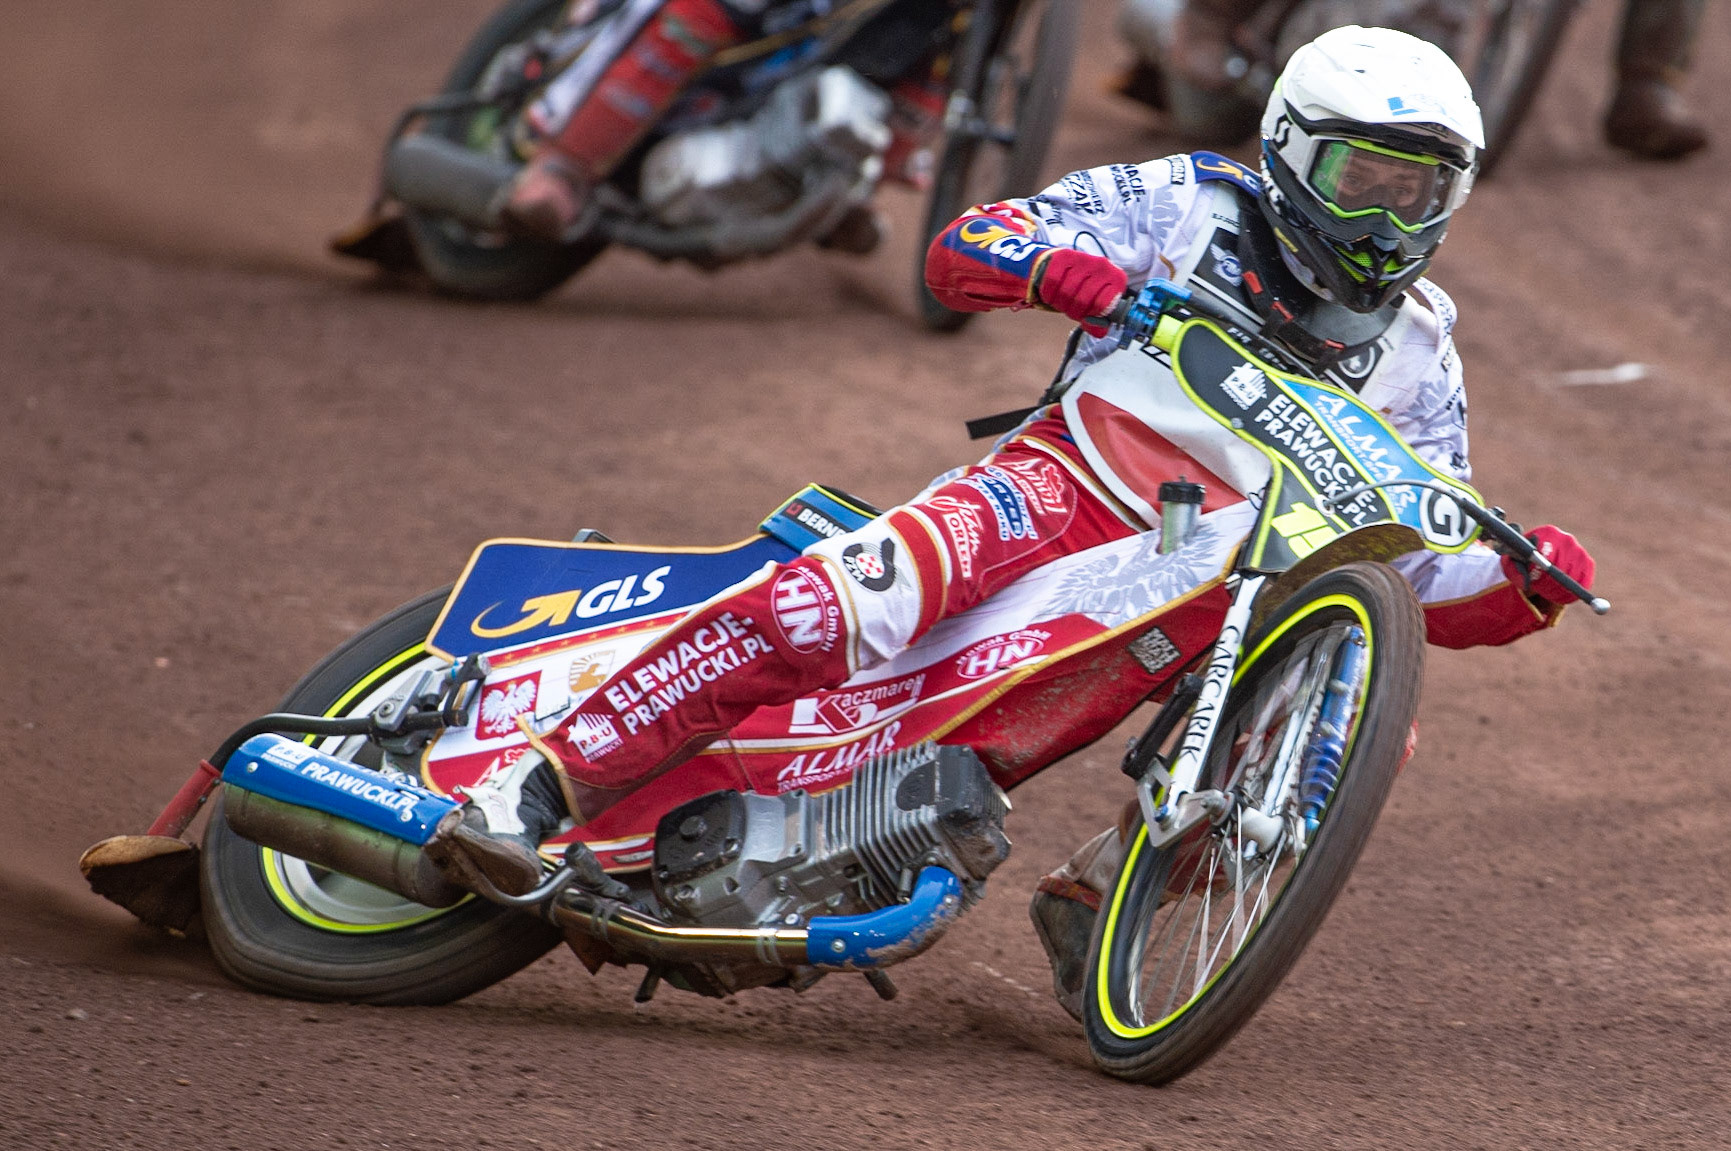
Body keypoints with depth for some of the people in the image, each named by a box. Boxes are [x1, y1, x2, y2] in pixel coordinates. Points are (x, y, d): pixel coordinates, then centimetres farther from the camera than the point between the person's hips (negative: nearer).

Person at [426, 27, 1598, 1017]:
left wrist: (1529, 586, -7)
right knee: (825, 606, -30)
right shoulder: (1186, 206, 5)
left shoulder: (1415, 353, 14)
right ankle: (533, 794, -30)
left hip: (1223, 587, 4)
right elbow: (962, 248, -1)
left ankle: (1101, 886, -7)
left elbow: (1432, 584, 15)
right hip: (1069, 487, -4)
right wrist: (1061, 264, -23)